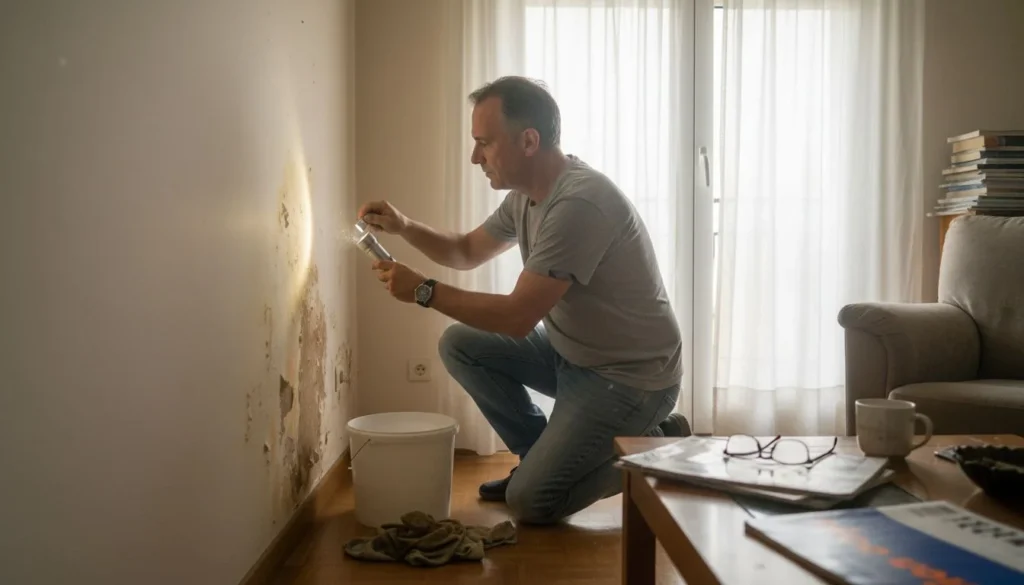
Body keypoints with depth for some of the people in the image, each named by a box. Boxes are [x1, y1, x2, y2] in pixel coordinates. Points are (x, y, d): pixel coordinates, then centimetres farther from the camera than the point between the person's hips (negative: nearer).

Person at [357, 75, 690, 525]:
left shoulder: (578, 203, -28)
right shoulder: (526, 196, 2)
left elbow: (519, 316, -29)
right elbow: (466, 252, 17)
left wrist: (424, 291, -20)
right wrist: (403, 227, -1)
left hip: (629, 378, -9)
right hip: (570, 354, 9)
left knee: (530, 502, -10)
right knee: (459, 345, 3)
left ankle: (655, 448, 7)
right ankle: (544, 458, 13)